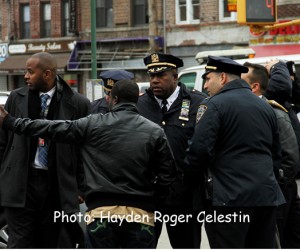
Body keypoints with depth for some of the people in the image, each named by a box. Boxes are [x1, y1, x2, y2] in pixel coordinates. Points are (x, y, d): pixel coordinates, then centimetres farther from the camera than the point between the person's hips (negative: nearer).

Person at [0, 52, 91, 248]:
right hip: (19, 185, 1)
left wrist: (80, 189, 1)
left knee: (50, 245, 8)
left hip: (56, 187, -1)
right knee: (20, 246, -1)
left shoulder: (78, 104, -2)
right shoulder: (16, 98, 5)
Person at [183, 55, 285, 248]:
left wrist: (192, 175, 4)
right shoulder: (265, 106, 16)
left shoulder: (215, 105, -6)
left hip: (229, 196, -7)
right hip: (267, 196, 7)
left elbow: (200, 150, -13)